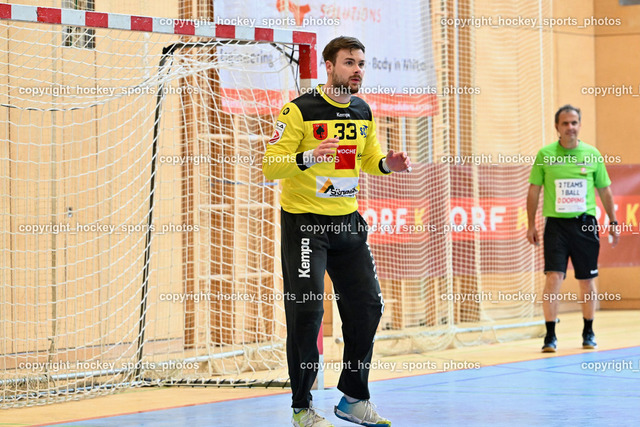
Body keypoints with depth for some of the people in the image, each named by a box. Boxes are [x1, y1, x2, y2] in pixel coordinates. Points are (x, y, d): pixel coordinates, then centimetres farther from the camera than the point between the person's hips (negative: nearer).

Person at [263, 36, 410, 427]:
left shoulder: (363, 113, 7)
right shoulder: (299, 111, -13)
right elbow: (269, 167, -16)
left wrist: (387, 164, 0)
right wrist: (308, 157, -32)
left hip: (348, 222, 7)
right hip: (304, 222, -6)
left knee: (367, 306, 6)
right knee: (306, 312, -8)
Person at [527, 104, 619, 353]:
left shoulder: (592, 154, 5)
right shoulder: (545, 155, 1)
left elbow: (604, 190, 12)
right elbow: (534, 191, 7)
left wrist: (613, 223, 10)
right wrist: (531, 225, 3)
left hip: (585, 224, 1)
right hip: (556, 223, -1)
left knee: (587, 281, 7)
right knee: (553, 277, -11)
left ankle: (588, 333, 23)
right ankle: (550, 336, -6)